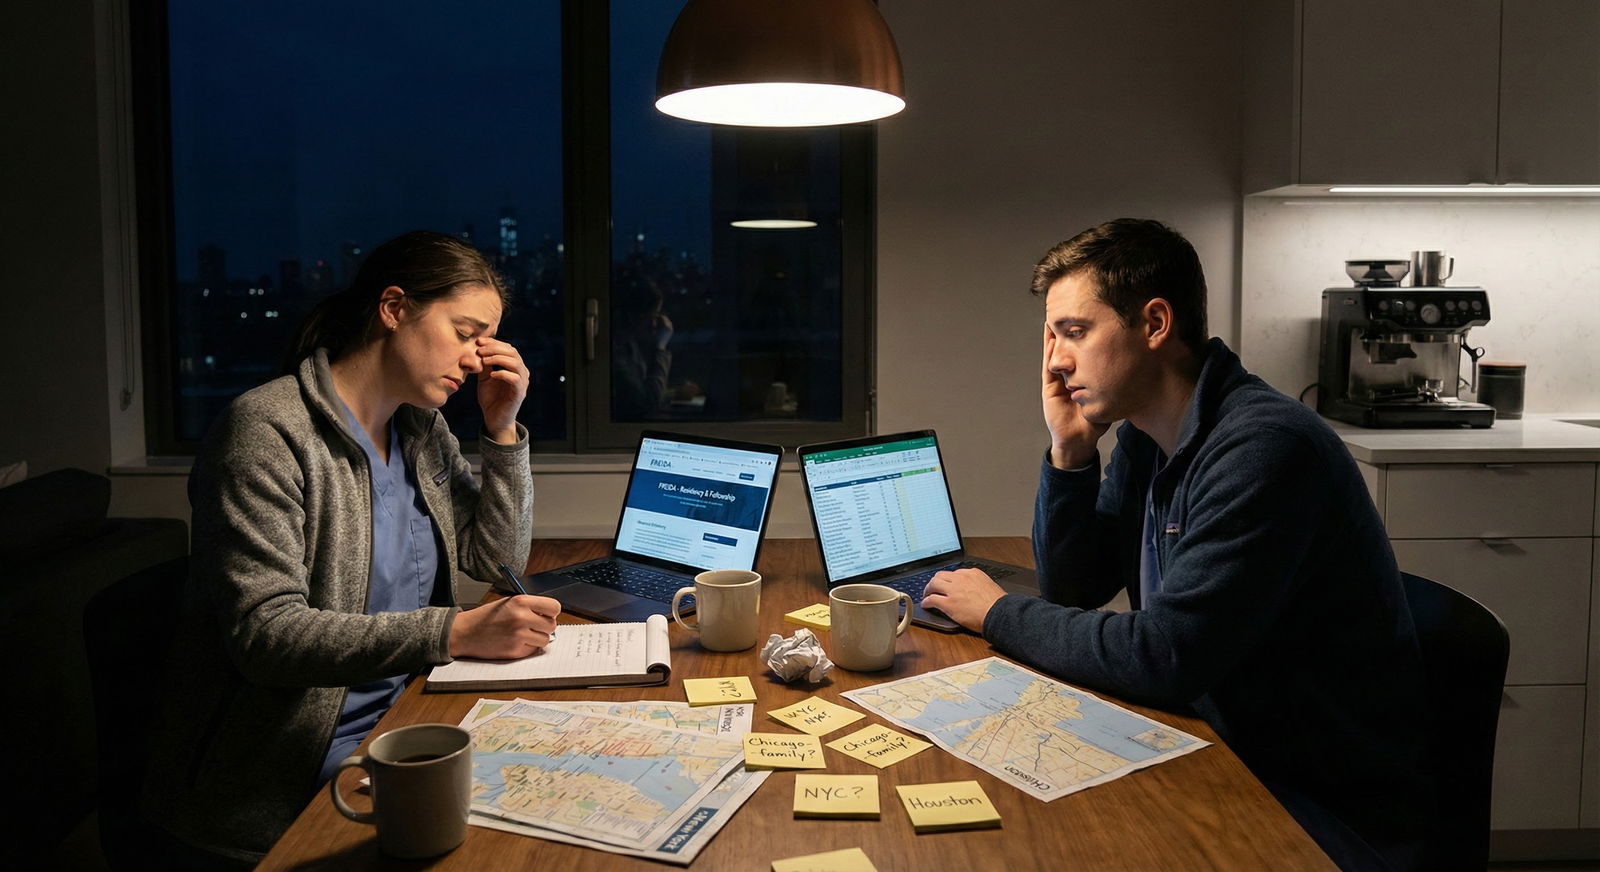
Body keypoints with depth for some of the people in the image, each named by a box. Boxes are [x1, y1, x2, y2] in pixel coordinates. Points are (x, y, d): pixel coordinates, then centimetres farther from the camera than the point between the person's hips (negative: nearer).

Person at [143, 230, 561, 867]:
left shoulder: (421, 430, 10)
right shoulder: (267, 432, -16)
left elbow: (499, 559, 15)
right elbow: (265, 634, -24)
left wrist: (502, 428, 3)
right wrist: (455, 633, -32)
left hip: (397, 730, 8)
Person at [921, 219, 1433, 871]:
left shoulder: (1264, 448, -25)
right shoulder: (1144, 439, 3)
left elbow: (1164, 657, -28)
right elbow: (1074, 589, 8)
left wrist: (999, 614, -14)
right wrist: (1069, 450, -6)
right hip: (1226, 753, 8)